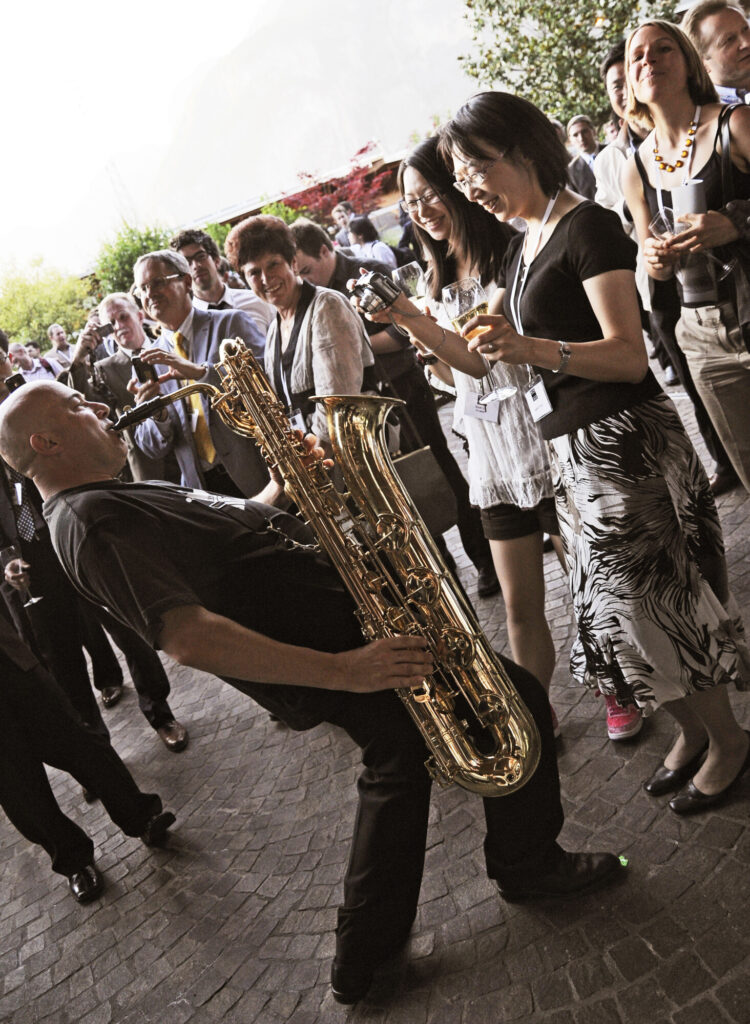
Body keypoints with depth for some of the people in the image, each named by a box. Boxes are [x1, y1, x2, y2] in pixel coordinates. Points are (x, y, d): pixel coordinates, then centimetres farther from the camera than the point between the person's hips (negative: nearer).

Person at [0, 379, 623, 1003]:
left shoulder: (117, 502, 16)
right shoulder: (88, 521, -19)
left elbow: (240, 524, 22)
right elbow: (188, 639, -31)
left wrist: (282, 483, 2)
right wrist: (340, 670, -31)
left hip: (342, 615, 11)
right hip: (323, 642, -11)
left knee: (401, 756, 26)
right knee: (517, 699, 0)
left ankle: (366, 955, 36)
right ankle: (530, 866, 26)